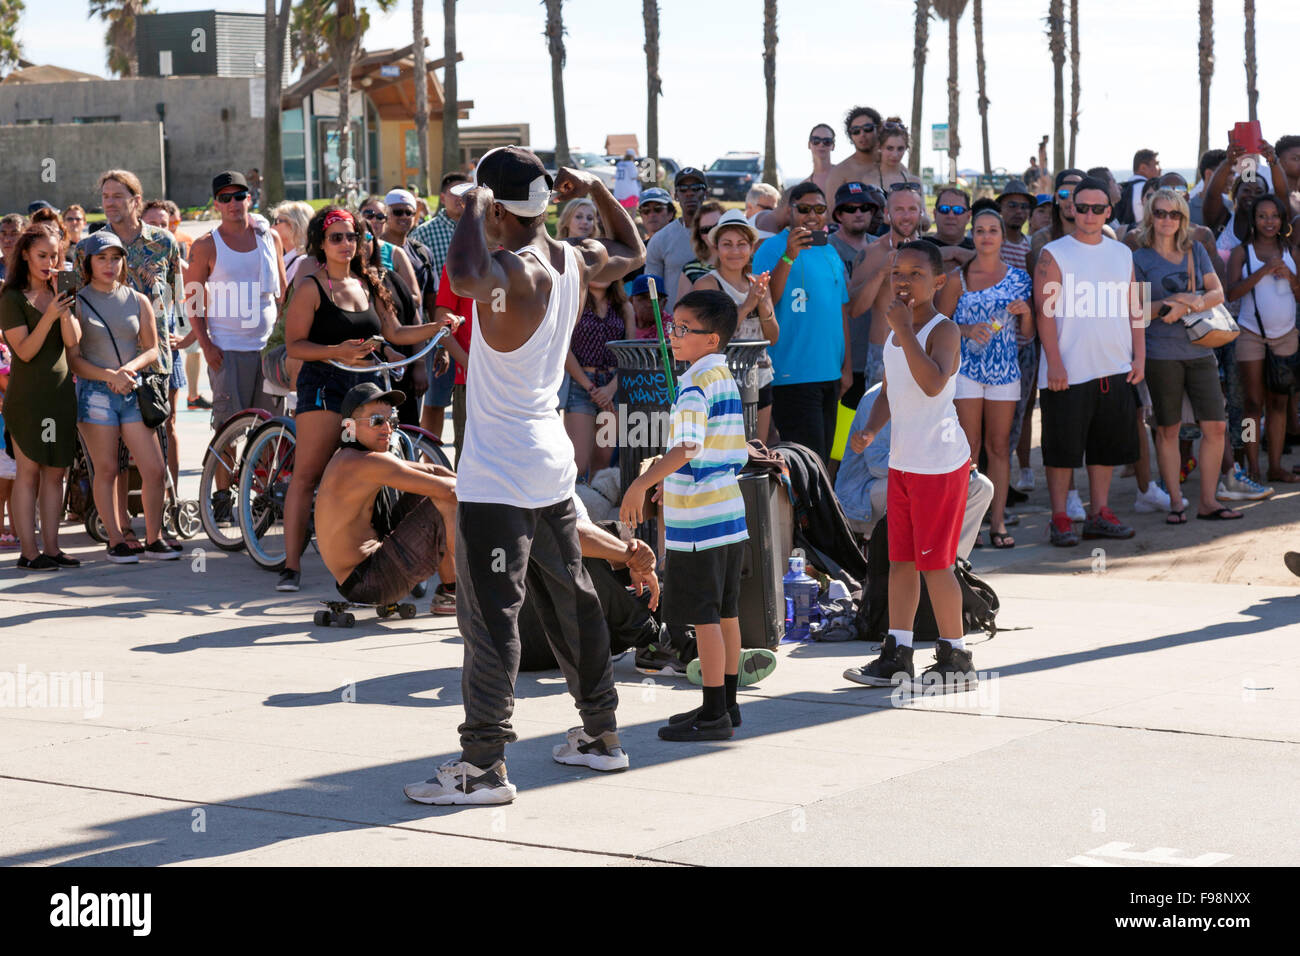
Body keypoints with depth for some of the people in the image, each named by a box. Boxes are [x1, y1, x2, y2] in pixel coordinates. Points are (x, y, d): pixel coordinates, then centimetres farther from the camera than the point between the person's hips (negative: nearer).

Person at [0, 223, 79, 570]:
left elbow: (73, 340, -3)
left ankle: (51, 547, 11)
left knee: (56, 471, 6)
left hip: (61, 391, 6)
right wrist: (49, 315, -26)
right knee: (28, 471, -6)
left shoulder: (59, 294, 11)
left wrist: (62, 298, -14)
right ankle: (29, 552, -5)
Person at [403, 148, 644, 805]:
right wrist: (595, 191, 20)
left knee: (490, 615, -7)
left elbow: (463, 277, -43)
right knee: (573, 599, 17)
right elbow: (633, 253, 27)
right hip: (551, 465, 9)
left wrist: (473, 206, -28)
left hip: (497, 479, -9)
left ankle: (483, 764, -6)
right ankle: (601, 733, 27)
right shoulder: (573, 262, 5)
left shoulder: (513, 270, -20)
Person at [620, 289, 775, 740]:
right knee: (725, 613, 14)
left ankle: (714, 714, -1)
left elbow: (687, 448, -29)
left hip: (698, 521, -9)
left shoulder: (696, 385, -16)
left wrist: (641, 484, -25)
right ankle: (726, 703, 22)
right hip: (729, 515, 9)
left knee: (704, 617, -4)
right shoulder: (726, 377, 12)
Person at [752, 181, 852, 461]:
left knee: (823, 457, 10)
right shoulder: (773, 248, -5)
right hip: (793, 374, -7)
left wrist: (846, 365, 15)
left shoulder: (830, 253, 15)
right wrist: (789, 257, -29)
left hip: (830, 373, 7)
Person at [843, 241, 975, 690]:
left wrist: (905, 330, -28)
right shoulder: (895, 332, 12)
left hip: (940, 463, -8)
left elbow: (933, 384, -31)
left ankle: (956, 660, 7)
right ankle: (897, 655, 18)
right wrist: (869, 430, 5)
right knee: (901, 559, 11)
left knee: (934, 562, -4)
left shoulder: (944, 330, -13)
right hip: (903, 462, 8)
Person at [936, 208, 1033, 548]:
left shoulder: (1018, 278, 8)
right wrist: (967, 330, -14)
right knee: (969, 444, -6)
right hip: (966, 367, -2)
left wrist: (1026, 313, -8)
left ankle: (998, 521, 6)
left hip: (1005, 368, 2)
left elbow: (1028, 334, 12)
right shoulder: (958, 278, 2)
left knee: (999, 446, 3)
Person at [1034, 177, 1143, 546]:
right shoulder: (1053, 254, -2)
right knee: (1063, 446, -2)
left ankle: (1099, 513, 17)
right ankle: (1059, 517, 5)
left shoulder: (1122, 254, 13)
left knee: (1107, 445, 9)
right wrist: (1054, 362, -15)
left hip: (1115, 369, 5)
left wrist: (1139, 355, 7)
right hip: (1069, 371, -5)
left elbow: (1133, 307, 15)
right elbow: (1045, 310, -8)